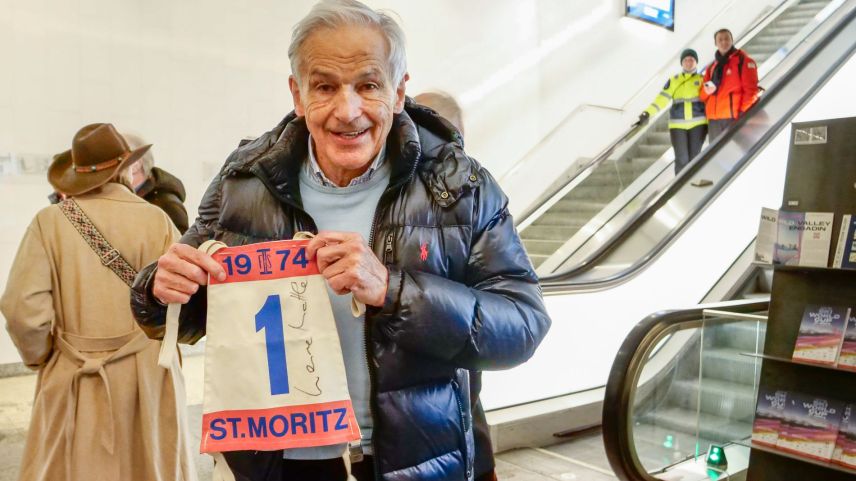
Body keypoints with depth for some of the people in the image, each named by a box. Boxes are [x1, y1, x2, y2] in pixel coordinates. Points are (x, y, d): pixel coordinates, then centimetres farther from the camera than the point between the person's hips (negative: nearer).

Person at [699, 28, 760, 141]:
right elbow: (702, 95, 19)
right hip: (714, 119, 6)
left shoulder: (743, 60, 3)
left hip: (734, 117, -6)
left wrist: (744, 113, -17)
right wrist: (706, 90, -5)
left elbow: (751, 89, -7)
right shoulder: (712, 67, 21)